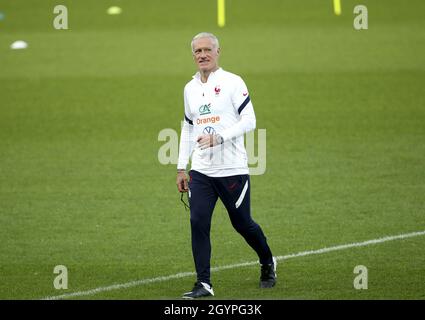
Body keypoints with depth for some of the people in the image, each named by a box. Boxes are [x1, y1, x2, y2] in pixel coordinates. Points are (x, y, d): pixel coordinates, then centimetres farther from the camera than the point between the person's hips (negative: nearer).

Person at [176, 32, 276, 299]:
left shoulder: (232, 83, -6)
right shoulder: (190, 88, 12)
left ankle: (268, 264, 33)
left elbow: (249, 121, -11)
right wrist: (181, 167, 16)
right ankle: (204, 284, -7)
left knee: (242, 224, 6)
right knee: (198, 222, -9)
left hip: (232, 169, -5)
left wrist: (218, 138, -22)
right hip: (200, 171, 5)